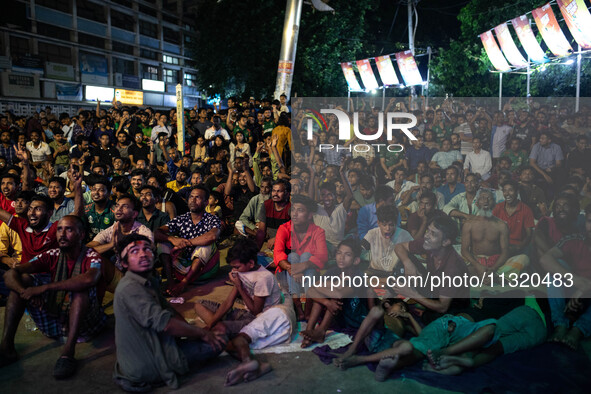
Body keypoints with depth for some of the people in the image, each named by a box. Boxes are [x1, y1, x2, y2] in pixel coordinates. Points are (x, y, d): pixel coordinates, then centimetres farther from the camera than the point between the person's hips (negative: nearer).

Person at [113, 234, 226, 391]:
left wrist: (198, 331, -2)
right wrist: (202, 334, -18)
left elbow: (170, 311, 10)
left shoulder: (150, 282, 7)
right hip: (146, 367, -10)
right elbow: (165, 323, -29)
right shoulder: (129, 288, -25)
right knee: (218, 342, -15)